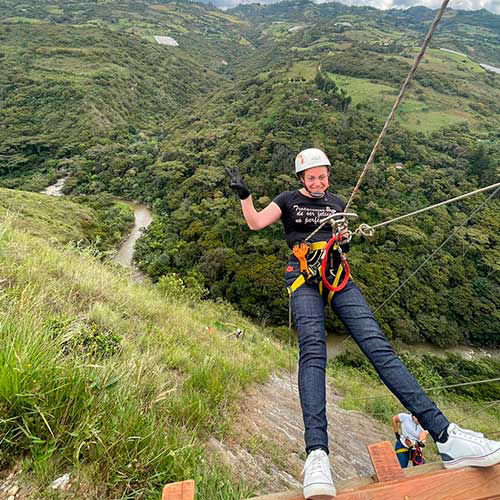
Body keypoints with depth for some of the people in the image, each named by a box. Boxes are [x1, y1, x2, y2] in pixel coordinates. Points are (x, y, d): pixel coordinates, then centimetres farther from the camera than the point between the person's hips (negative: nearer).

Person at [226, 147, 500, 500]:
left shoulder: (336, 202, 23)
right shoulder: (288, 200, 13)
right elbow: (255, 223, 1)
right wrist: (244, 194, -14)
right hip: (303, 275, -3)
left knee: (377, 344, -13)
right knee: (312, 349, -26)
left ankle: (444, 435, -18)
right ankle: (317, 453, -34)